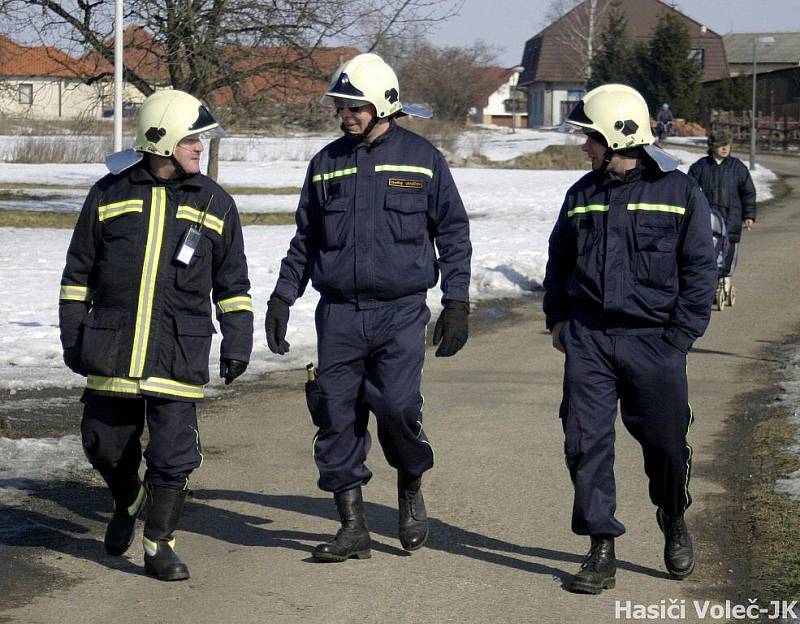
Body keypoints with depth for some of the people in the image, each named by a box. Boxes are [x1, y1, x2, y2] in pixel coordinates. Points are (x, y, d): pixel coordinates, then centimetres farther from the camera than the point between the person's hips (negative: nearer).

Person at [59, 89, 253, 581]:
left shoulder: (214, 203, 7)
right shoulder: (110, 194, 4)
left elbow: (233, 283, 13)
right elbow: (79, 274, 10)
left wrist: (237, 342, 5)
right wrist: (72, 337, 7)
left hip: (180, 354, -1)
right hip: (112, 350, 1)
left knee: (173, 455, -5)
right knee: (105, 445, 10)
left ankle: (159, 546, 7)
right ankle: (127, 503, 40)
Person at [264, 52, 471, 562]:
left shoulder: (422, 159, 3)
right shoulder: (328, 163, 11)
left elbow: (454, 232, 6)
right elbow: (305, 238, 19)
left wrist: (457, 304, 0)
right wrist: (282, 298, 11)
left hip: (400, 311, -3)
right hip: (338, 312, 3)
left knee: (397, 406, -16)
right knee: (337, 417, 0)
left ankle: (411, 487, 13)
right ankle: (353, 526, 9)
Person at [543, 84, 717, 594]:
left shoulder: (679, 191, -2)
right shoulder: (582, 194, 10)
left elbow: (700, 269, -2)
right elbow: (559, 261, 20)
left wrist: (680, 335, -7)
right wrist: (558, 318, 11)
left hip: (654, 341, -3)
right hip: (588, 340, 3)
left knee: (665, 443, 5)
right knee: (587, 443, -3)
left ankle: (674, 521, 34)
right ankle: (602, 551, 3)